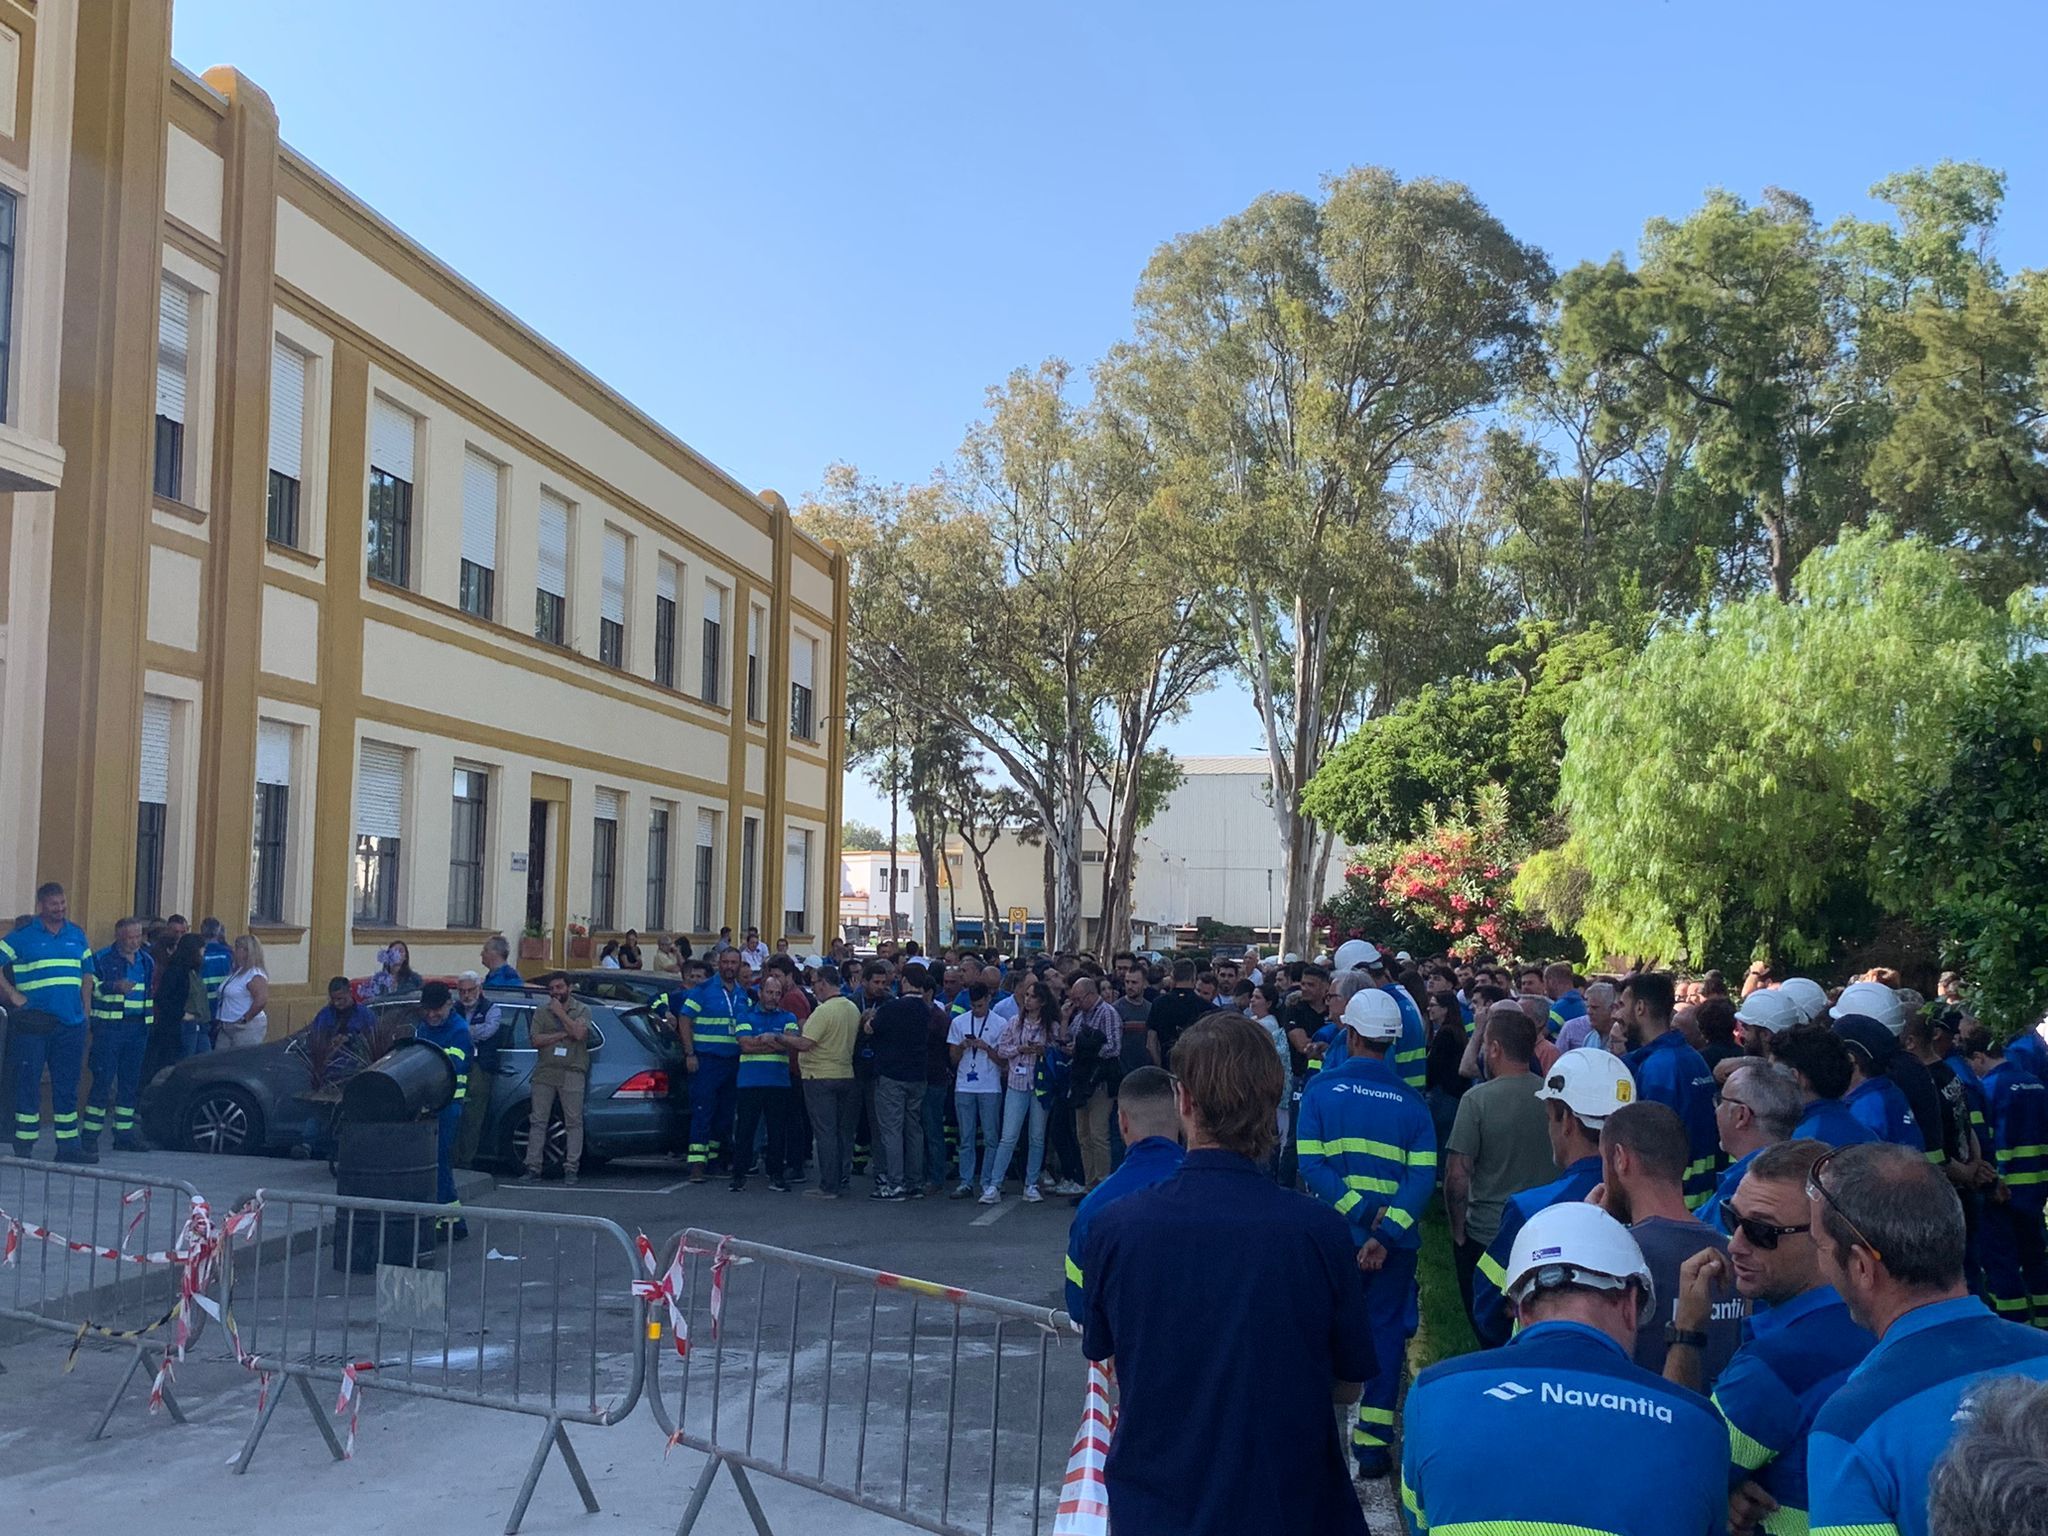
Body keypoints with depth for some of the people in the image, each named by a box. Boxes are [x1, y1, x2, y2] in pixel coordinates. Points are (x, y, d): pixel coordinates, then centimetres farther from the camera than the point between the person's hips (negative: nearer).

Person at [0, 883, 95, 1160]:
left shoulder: (77, 935, 12)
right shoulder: (23, 935, -2)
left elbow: (87, 973, 19)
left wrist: (86, 1009, 11)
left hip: (71, 1023, 4)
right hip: (33, 1022, -4)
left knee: (67, 1085, 7)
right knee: (28, 1083, 0)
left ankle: (68, 1145, 11)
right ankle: (24, 1146, 5)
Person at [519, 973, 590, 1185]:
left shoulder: (581, 1010, 6)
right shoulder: (542, 1013, 13)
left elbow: (579, 1033, -12)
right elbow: (536, 1040, -1)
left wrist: (561, 1013, -6)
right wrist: (563, 1034, -9)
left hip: (572, 1074, -3)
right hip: (545, 1073, 3)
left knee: (574, 1122, -4)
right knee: (537, 1121, 1)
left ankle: (571, 1169, -1)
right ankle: (533, 1167, 4)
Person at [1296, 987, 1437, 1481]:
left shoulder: (1322, 1088, -4)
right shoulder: (1411, 1101, -1)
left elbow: (1309, 1163, -13)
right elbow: (1423, 1176, -11)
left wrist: (1362, 1211, -15)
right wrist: (1385, 1232, -17)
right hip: (1395, 1245, 1)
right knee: (1386, 1334, 10)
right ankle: (1373, 1443, 9)